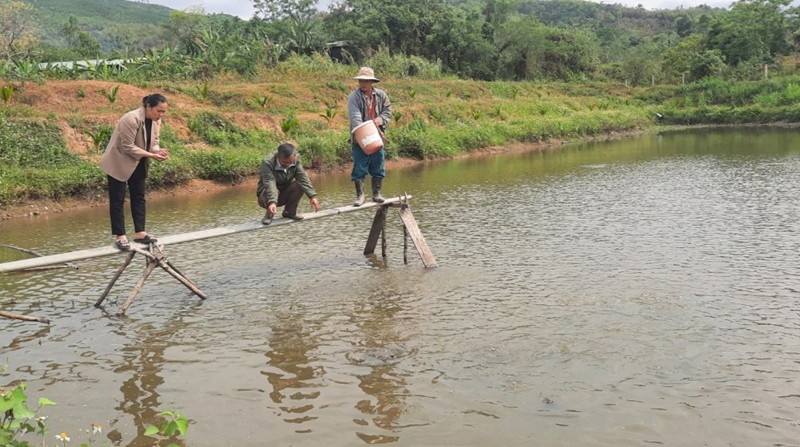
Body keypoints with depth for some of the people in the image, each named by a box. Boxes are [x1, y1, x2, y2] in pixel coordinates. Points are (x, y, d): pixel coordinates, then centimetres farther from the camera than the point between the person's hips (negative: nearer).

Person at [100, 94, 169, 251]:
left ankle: (140, 232, 13)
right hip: (119, 162, -7)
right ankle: (119, 236, 4)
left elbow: (153, 142, 1)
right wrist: (151, 155, -31)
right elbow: (128, 147, -29)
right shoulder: (131, 119, -29)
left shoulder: (156, 121, -5)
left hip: (138, 164, 8)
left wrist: (159, 151, -21)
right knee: (117, 199, -1)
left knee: (138, 197, 7)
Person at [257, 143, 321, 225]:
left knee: (301, 184, -20)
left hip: (285, 195, 4)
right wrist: (272, 202, -56)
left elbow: (303, 178, -22)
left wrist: (312, 196, -34)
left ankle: (290, 212, -1)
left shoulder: (296, 160, -15)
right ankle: (269, 214, -7)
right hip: (267, 197, -4)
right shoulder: (267, 163, -28)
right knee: (271, 189, -36)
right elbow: (269, 183, -40)